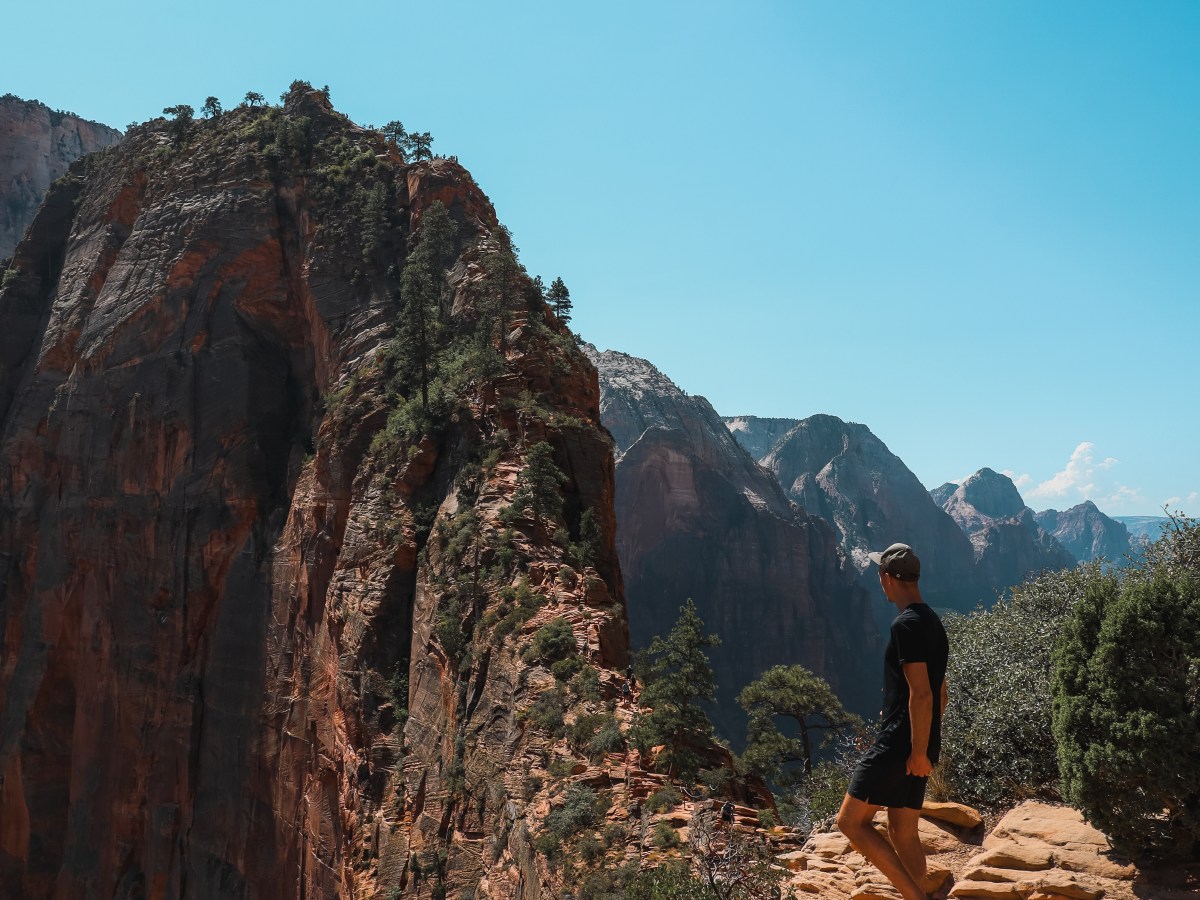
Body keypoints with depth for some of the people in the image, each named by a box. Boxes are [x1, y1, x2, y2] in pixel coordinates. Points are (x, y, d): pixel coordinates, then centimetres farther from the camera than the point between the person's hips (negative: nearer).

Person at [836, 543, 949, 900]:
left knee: (851, 821, -4)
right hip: (918, 746, 10)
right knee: (903, 833, 13)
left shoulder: (906, 625, -16)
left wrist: (919, 751, -19)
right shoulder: (933, 623, 15)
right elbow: (939, 693, 21)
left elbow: (921, 694, -21)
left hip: (900, 744, -10)